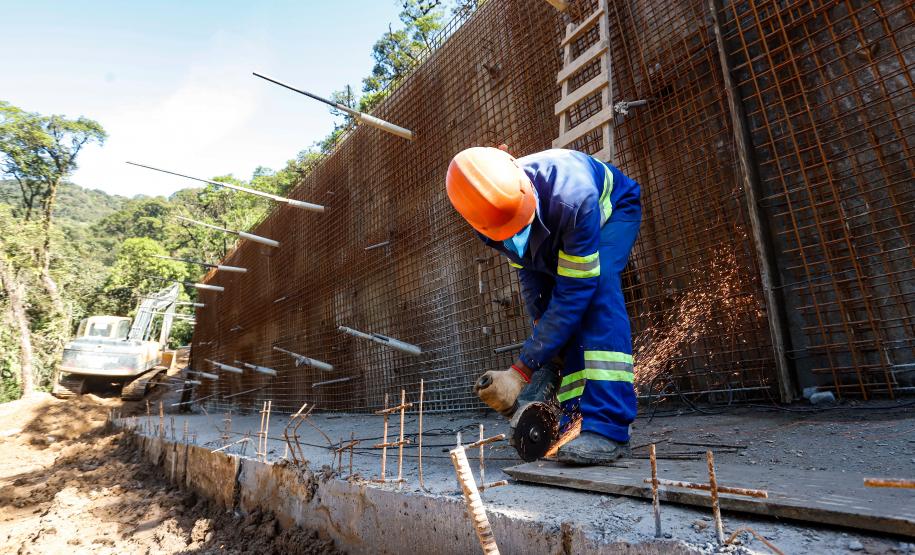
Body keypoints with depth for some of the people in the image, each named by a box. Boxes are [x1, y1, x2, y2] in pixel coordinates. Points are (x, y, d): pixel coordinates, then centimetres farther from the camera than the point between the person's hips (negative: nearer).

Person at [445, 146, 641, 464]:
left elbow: (576, 290, -41)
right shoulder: (489, 218, -28)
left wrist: (520, 372, -41)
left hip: (613, 209, -5)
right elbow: (529, 273, -12)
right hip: (556, 240, 5)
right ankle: (577, 424, -3)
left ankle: (607, 426, -34)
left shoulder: (572, 196, -46)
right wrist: (542, 328, -23)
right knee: (554, 317, -11)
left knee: (597, 286, -33)